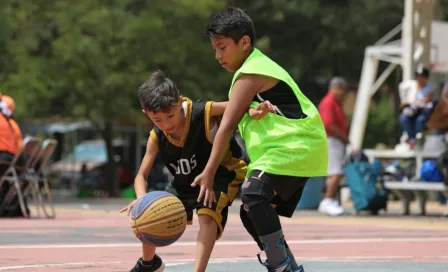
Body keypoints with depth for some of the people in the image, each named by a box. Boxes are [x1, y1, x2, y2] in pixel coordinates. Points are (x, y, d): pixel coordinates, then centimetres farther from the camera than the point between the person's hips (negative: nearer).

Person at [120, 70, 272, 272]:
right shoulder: (156, 138, -19)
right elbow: (142, 176, -13)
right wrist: (142, 199, -36)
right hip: (185, 182, 5)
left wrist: (254, 111, -53)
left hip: (221, 175, -5)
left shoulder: (204, 112, -32)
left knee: (207, 216, -33)